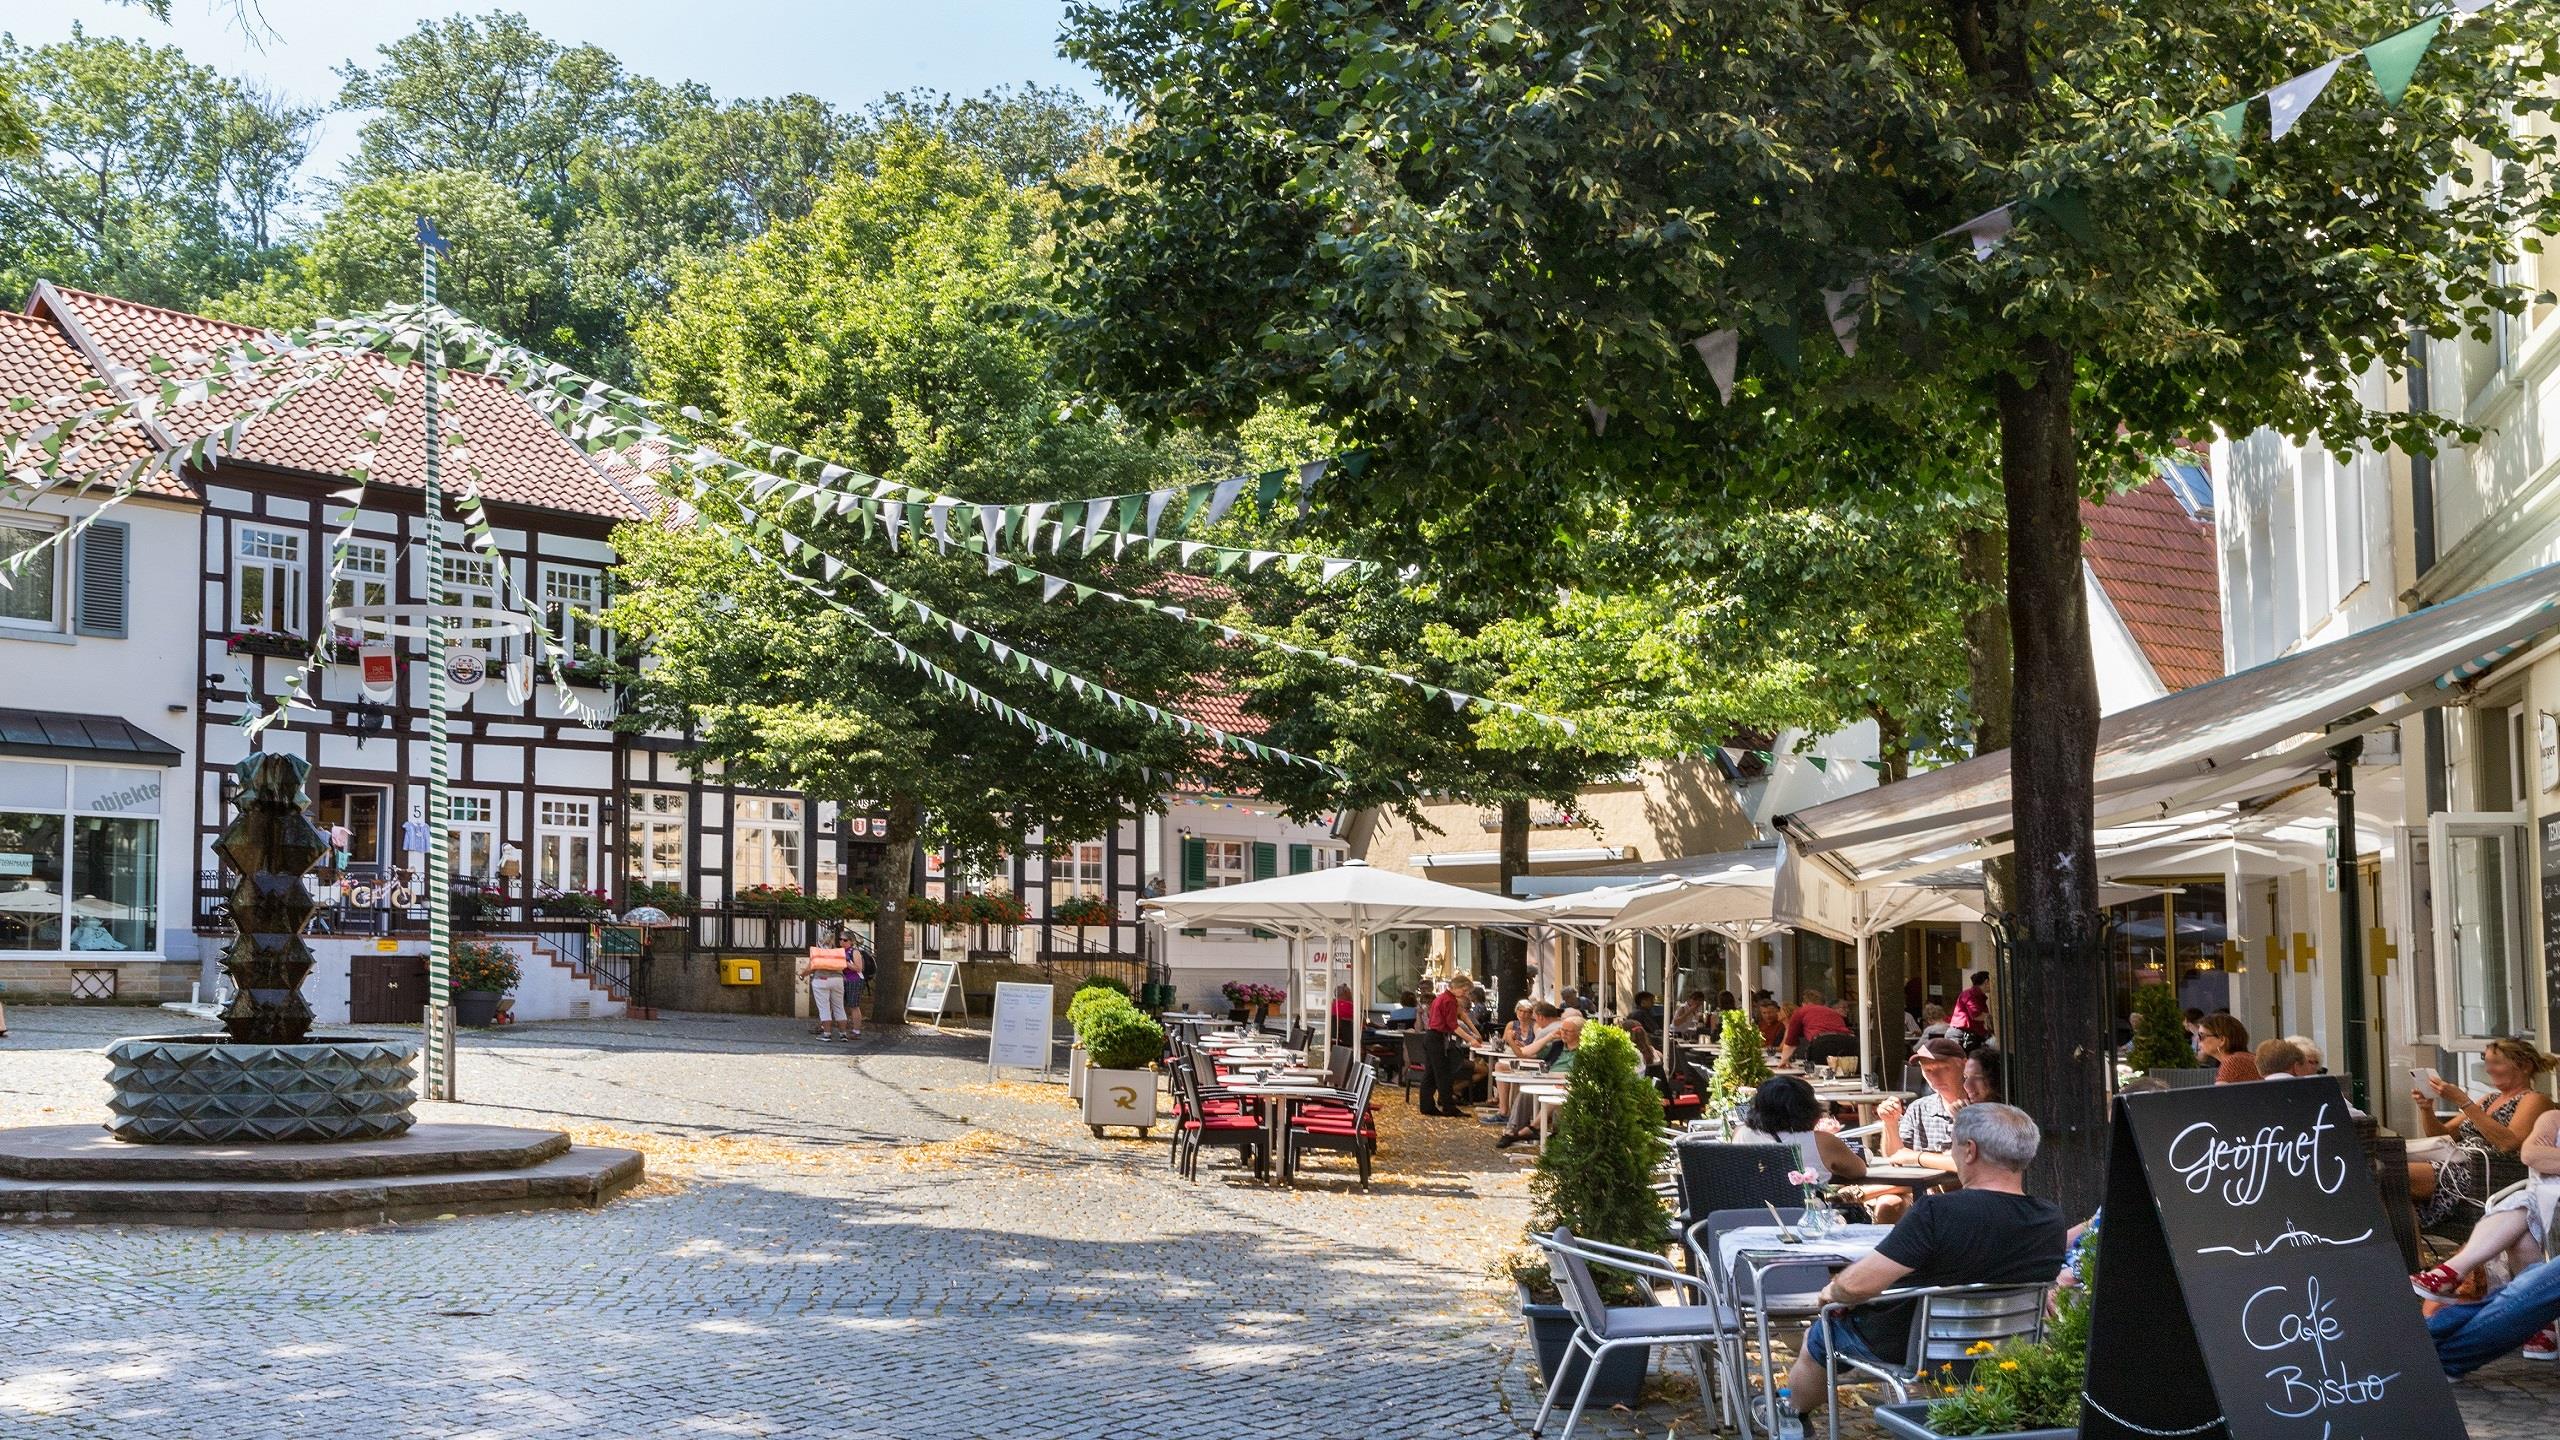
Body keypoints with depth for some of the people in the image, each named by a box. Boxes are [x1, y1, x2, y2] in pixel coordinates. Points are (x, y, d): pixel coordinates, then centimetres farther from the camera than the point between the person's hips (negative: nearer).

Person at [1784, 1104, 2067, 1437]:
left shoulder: (1939, 1213, -33)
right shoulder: (2052, 1220, -14)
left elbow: (1856, 1284, -32)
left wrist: (1832, 1292, -10)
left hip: (1907, 1347, -6)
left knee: (1818, 1336, 24)